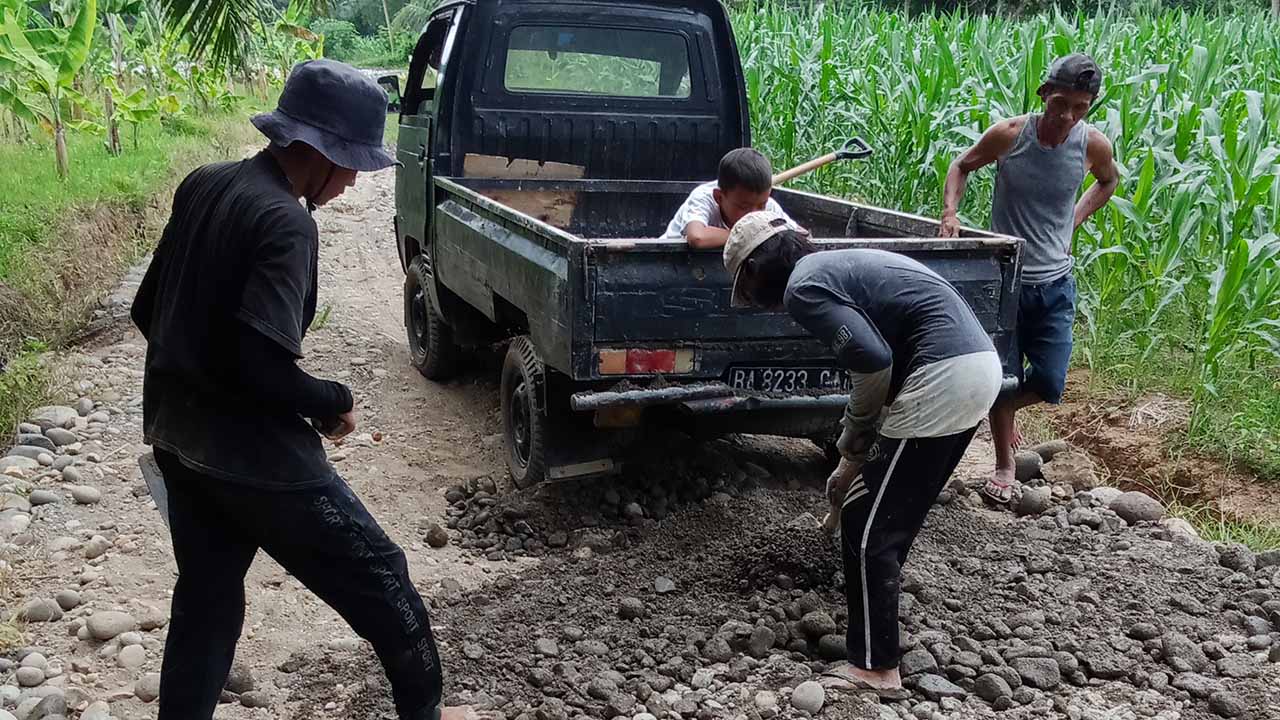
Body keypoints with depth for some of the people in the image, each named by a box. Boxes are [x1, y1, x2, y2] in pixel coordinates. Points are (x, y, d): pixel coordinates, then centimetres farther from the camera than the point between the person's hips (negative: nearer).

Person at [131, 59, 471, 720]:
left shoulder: (202, 186, 4)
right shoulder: (285, 222, -22)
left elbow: (148, 310, 12)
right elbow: (261, 364, -28)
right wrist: (334, 405, -11)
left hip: (177, 433, 9)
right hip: (249, 448, -8)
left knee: (206, 596, 20)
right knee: (376, 575, 6)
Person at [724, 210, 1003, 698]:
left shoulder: (802, 286, -6)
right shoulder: (836, 267, 24)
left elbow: (874, 361, -19)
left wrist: (852, 447, -1)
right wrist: (850, 461, 31)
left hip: (942, 379, -10)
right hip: (981, 364, 10)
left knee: (866, 529, 2)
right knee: (896, 518, 23)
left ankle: (875, 669, 11)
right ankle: (872, 625, 37)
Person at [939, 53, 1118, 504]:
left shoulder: (1093, 146, -10)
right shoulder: (1008, 135, -16)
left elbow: (1108, 182, 15)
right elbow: (962, 166, 3)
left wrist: (1074, 220, 3)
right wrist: (950, 212, -13)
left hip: (1055, 284, 2)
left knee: (1049, 385, 3)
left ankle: (1002, 410, 38)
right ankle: (1004, 466, 28)